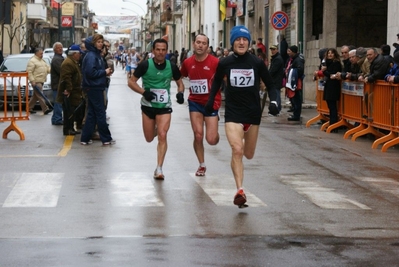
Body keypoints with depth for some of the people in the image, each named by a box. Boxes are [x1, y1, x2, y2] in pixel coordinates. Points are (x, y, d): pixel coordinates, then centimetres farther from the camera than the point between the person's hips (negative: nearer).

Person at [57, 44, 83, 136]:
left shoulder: (74, 62, 19)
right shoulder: (68, 64, -18)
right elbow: (66, 78, -26)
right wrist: (68, 89, -28)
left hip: (74, 93, 11)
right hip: (69, 94, -11)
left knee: (73, 112, 14)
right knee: (69, 112, -6)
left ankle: (71, 128, 20)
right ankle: (67, 129, -2)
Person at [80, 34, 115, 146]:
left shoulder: (96, 54, 14)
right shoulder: (91, 56, -16)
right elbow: (91, 72, -24)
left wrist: (106, 72, 4)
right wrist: (104, 72, -14)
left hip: (95, 87, 10)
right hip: (94, 88, -10)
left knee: (92, 114, 11)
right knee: (100, 114, -1)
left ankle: (85, 138, 14)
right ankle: (106, 138, 7)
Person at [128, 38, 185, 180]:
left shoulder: (171, 67, -4)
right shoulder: (145, 65, -10)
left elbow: (180, 83, 10)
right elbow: (131, 81, -4)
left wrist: (180, 93, -12)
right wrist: (144, 92, -21)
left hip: (164, 106, 0)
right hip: (148, 105, 0)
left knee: (162, 135, -15)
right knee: (149, 138, 10)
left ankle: (159, 168, -8)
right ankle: (156, 129, 49)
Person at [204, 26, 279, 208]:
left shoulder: (257, 63, -5)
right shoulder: (225, 63, -4)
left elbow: (270, 85, 4)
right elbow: (216, 82, 16)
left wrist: (274, 101, -12)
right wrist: (210, 101, 15)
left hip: (253, 113, 2)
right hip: (233, 113, -1)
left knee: (249, 155, 14)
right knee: (237, 150, -19)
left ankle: (245, 142, 52)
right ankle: (239, 190, -18)